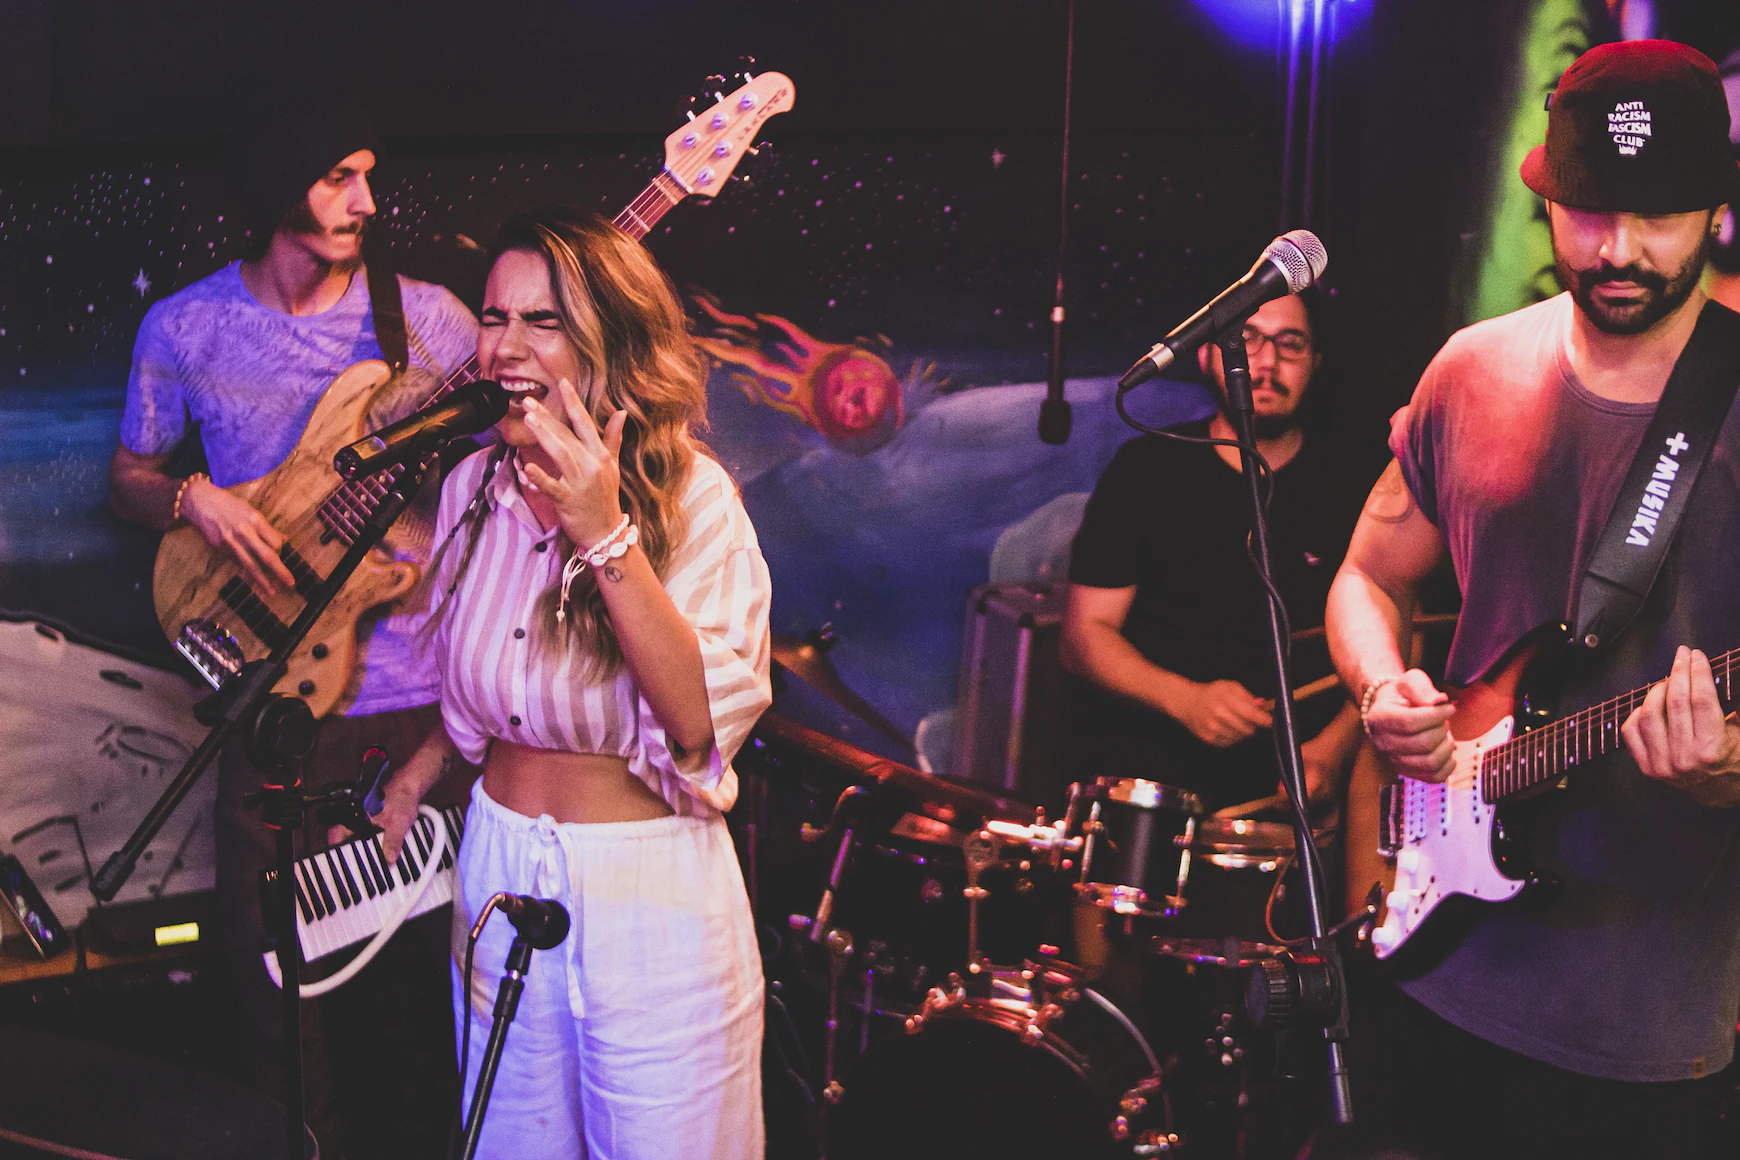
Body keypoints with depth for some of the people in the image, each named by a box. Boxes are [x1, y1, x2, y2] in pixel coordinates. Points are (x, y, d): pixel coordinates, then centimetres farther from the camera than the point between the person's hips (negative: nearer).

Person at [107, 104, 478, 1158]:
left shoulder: (429, 314, -1)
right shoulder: (183, 328, 1)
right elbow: (130, 478, 11)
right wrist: (195, 498, -10)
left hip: (430, 680, 0)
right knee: (277, 946, 8)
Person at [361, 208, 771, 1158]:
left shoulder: (692, 498, -16)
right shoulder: (473, 486, 0)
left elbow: (702, 722, -29)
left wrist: (604, 534, -32)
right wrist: (420, 773, 9)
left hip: (650, 894, -5)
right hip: (498, 866, 5)